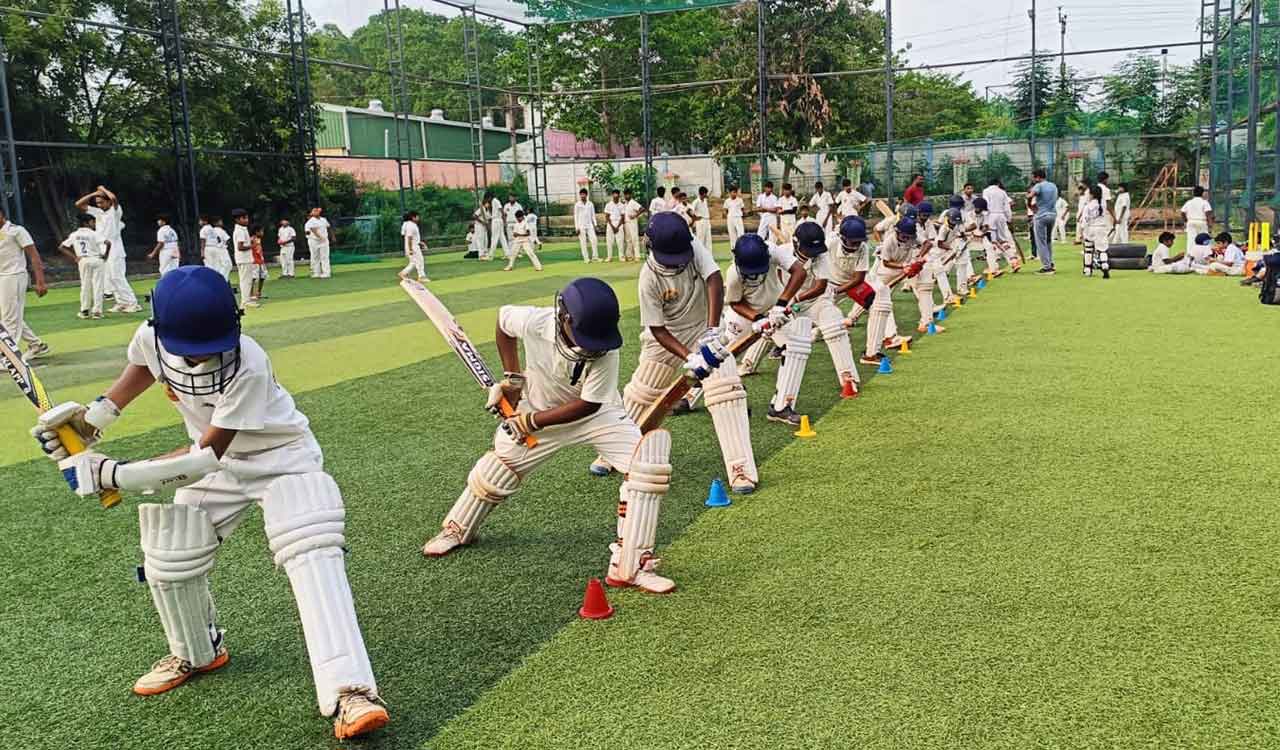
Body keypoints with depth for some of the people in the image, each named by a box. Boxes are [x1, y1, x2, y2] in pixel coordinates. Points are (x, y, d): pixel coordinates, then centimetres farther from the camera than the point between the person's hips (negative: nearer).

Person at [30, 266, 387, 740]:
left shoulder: (249, 366, -36)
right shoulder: (151, 338, -19)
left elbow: (206, 456, -31)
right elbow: (145, 365, 9)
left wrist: (114, 475, -32)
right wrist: (95, 415, -2)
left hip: (281, 456, -6)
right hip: (218, 462, 6)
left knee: (313, 554, -24)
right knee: (167, 559, 7)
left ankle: (349, 693, -29)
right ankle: (197, 654, 36)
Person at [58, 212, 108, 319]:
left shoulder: (74, 235, 7)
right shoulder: (94, 234, -6)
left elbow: (61, 247, 8)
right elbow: (107, 243, -20)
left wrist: (74, 258, 8)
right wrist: (105, 255, -5)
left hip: (83, 261, 4)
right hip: (96, 260, -4)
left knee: (85, 285, 14)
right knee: (97, 286, 0)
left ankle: (85, 310, 17)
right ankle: (96, 311, -2)